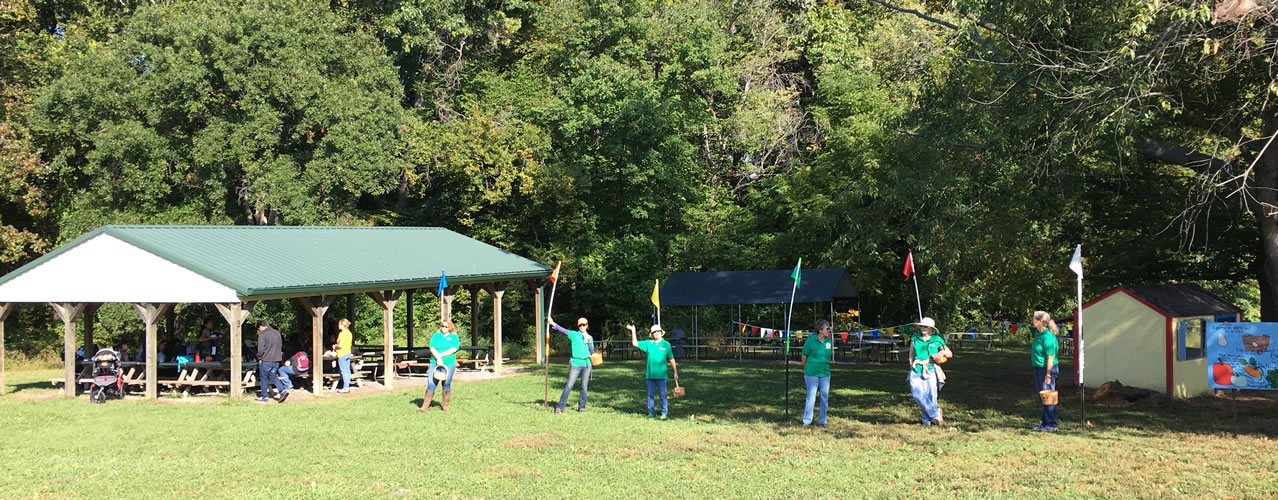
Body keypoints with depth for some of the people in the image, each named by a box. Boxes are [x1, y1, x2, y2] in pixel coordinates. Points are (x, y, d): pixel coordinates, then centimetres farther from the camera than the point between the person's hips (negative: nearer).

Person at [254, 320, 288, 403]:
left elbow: (261, 349, -16)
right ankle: (283, 390, 0)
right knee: (273, 377, 17)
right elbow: (280, 345, 16)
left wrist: (259, 357, 1)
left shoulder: (262, 334, -13)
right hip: (276, 359, 7)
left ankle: (264, 396, 13)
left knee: (263, 378, 7)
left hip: (266, 360, -7)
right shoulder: (277, 333, 9)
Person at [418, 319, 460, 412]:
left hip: (449, 364, 0)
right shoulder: (436, 336, 12)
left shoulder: (454, 337, 9)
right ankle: (425, 405, -3)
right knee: (431, 384, -5)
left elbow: (454, 349, -6)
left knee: (447, 384, 3)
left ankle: (445, 405, 14)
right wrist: (438, 358, -15)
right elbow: (432, 348, 0)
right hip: (435, 363, 0)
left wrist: (441, 355, -13)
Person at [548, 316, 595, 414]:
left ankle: (581, 406, 14)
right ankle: (560, 407, -6)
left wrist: (589, 342, -6)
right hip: (576, 363, -3)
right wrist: (553, 324, -26)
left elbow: (592, 352, 10)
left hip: (586, 364, 3)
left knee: (584, 386, 6)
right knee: (569, 386, -7)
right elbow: (562, 330, -11)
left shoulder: (590, 337, 14)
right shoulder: (574, 334, 4)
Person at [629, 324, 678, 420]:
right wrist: (633, 331, 4)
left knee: (662, 394, 0)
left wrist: (675, 372, 3)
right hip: (650, 374, 2)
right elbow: (635, 343, 10)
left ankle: (664, 413, 7)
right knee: (650, 394, 7)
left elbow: (671, 359, 4)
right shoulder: (648, 343, 8)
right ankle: (650, 413, 15)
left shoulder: (666, 344, 2)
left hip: (661, 375, -2)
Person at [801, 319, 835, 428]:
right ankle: (807, 421, 6)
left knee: (824, 398, 8)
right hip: (811, 374, -5)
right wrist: (807, 370, 8)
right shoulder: (811, 341, -7)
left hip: (825, 374, 5)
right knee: (811, 397, -3)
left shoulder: (830, 341, 5)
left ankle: (822, 421, 21)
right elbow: (804, 357, 2)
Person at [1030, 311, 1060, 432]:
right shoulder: (1039, 334, 9)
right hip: (1039, 368, 10)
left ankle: (1051, 425, 1)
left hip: (1047, 369, -10)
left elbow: (1050, 358, -23)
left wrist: (1048, 375, -24)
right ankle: (1045, 423, 24)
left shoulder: (1048, 337, -20)